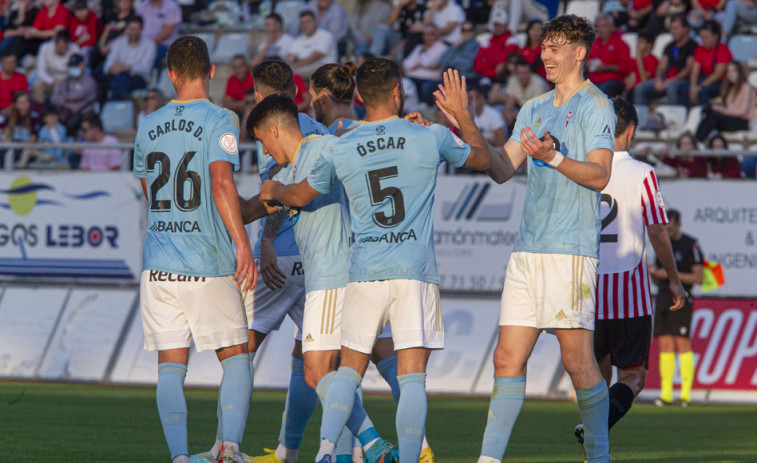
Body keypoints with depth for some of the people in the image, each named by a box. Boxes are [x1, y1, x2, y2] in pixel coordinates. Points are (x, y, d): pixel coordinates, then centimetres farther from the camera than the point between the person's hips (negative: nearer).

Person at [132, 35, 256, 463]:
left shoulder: (148, 126, 11)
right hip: (209, 266, -3)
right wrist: (243, 244, -21)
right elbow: (221, 182, -19)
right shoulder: (220, 121, -5)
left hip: (158, 264, 4)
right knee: (236, 356, 8)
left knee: (171, 366, 4)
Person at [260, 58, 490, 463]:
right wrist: (462, 114, 34)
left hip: (365, 273, 2)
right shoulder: (431, 138, -1)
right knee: (411, 378, -3)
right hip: (416, 270, -2)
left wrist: (272, 191, 44)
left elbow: (299, 197, 21)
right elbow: (482, 158, 19)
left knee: (349, 370, 9)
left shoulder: (340, 149, 3)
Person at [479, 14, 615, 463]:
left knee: (577, 359, -6)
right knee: (508, 358, 0)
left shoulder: (595, 106, -1)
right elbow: (502, 170, 15)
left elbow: (600, 174, -11)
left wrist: (552, 157, -25)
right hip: (528, 251, 7)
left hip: (571, 250, -7)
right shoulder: (534, 110, 20)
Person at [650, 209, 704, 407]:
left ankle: (686, 394, -9)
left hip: (680, 300, -6)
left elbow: (698, 277, -9)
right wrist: (653, 272, -2)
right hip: (662, 300, 6)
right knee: (664, 345, 2)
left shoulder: (691, 245, -5)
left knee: (682, 344, -10)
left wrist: (671, 274, -14)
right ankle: (666, 394, 2)